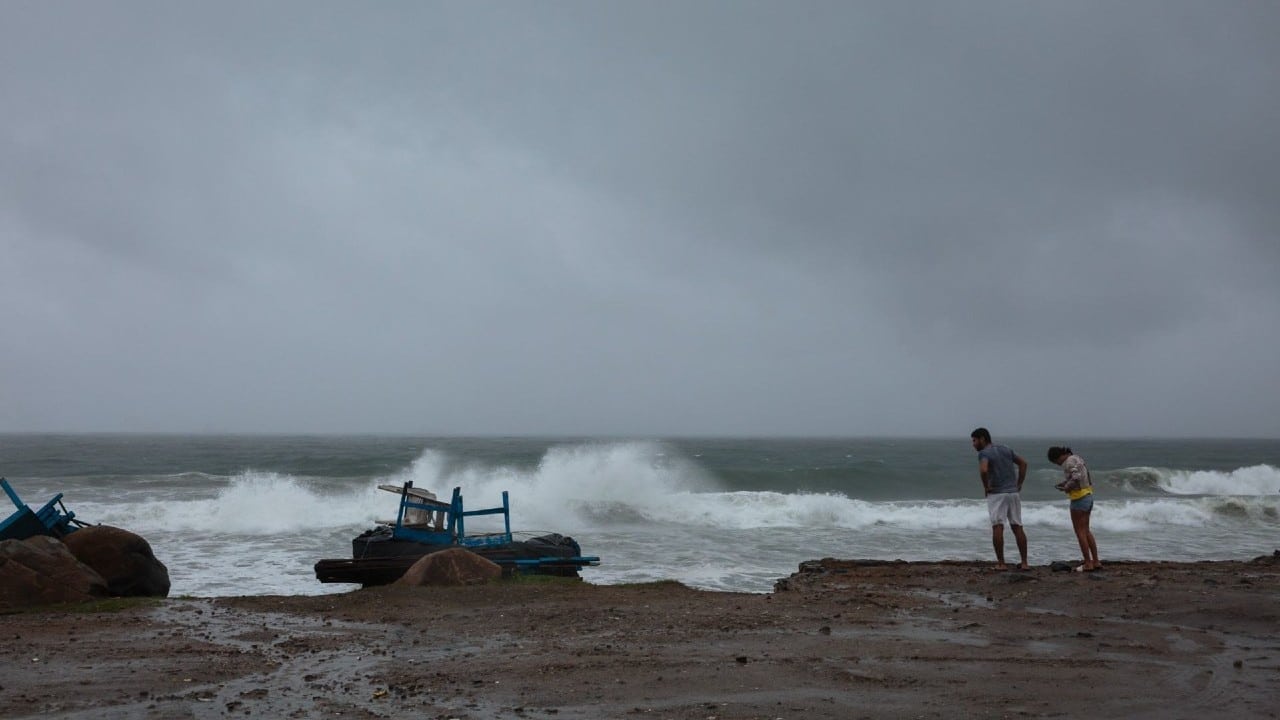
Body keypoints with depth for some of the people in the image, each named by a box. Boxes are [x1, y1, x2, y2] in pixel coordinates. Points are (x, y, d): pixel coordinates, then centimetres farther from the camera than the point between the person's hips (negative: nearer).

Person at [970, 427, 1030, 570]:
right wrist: (1019, 484, 13)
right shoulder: (1005, 449, 14)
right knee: (1017, 528, 8)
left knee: (998, 528, -5)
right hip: (1013, 492, 6)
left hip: (997, 494, -6)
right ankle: (1024, 562, 8)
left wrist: (986, 486, -11)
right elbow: (1023, 463, 15)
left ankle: (1001, 563, -7)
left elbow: (983, 470, -27)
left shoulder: (983, 453, -9)